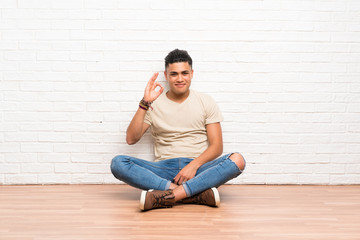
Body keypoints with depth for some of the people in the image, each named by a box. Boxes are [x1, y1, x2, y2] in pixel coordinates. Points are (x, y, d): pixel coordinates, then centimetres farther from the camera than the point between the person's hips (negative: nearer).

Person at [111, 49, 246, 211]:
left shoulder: (205, 102, 10)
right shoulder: (155, 104, 10)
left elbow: (216, 146, 2)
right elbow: (131, 139, -1)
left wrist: (194, 165, -16)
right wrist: (145, 103, -10)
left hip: (198, 169, 0)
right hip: (164, 169, 1)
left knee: (237, 160, -29)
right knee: (118, 163, -25)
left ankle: (167, 196, -38)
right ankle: (199, 194, -34)